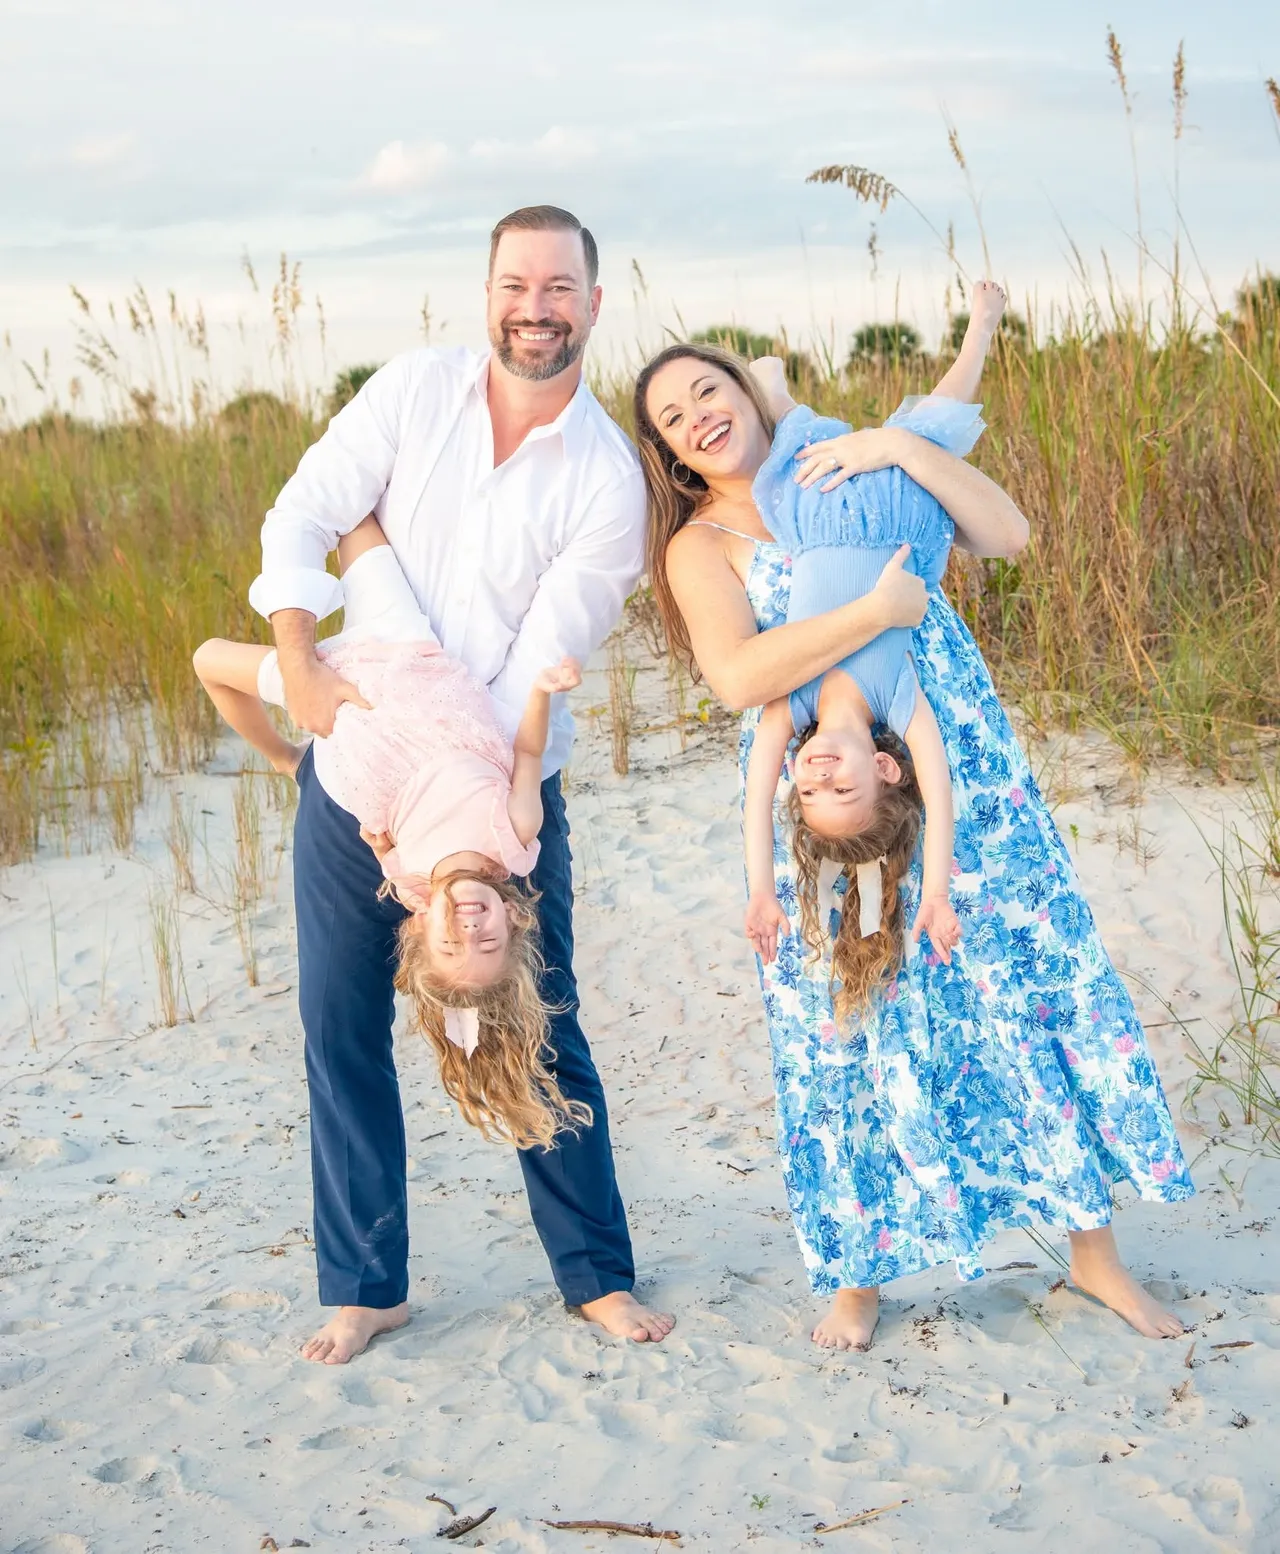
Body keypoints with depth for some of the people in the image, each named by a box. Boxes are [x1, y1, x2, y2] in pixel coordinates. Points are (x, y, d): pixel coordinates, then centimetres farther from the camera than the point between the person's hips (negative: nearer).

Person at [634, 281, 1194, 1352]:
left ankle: (1095, 1249, 18)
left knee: (1042, 982, 4)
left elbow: (1008, 533, 0)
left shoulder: (855, 472, 9)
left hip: (963, 779, 3)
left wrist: (902, 446, -10)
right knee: (857, 1031, 3)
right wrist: (876, 612, -23)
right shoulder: (699, 545, -1)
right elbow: (739, 676, -19)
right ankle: (860, 1273, 21)